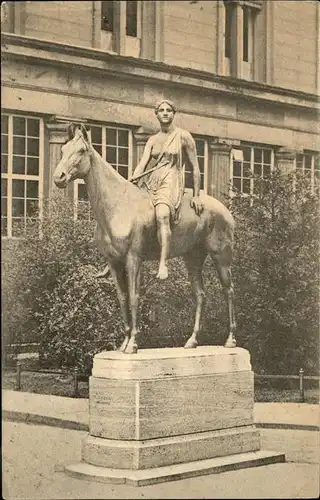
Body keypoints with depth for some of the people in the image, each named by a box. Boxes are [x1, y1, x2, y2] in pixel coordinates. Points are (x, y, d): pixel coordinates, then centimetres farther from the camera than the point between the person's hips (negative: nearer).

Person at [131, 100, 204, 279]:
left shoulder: (183, 136, 6)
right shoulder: (153, 140, 19)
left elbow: (195, 167, 6)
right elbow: (143, 162, 6)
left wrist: (196, 196, 2)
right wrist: (133, 179, -15)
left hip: (171, 183, -6)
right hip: (150, 183, 6)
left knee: (162, 216, -35)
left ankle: (163, 265, -46)